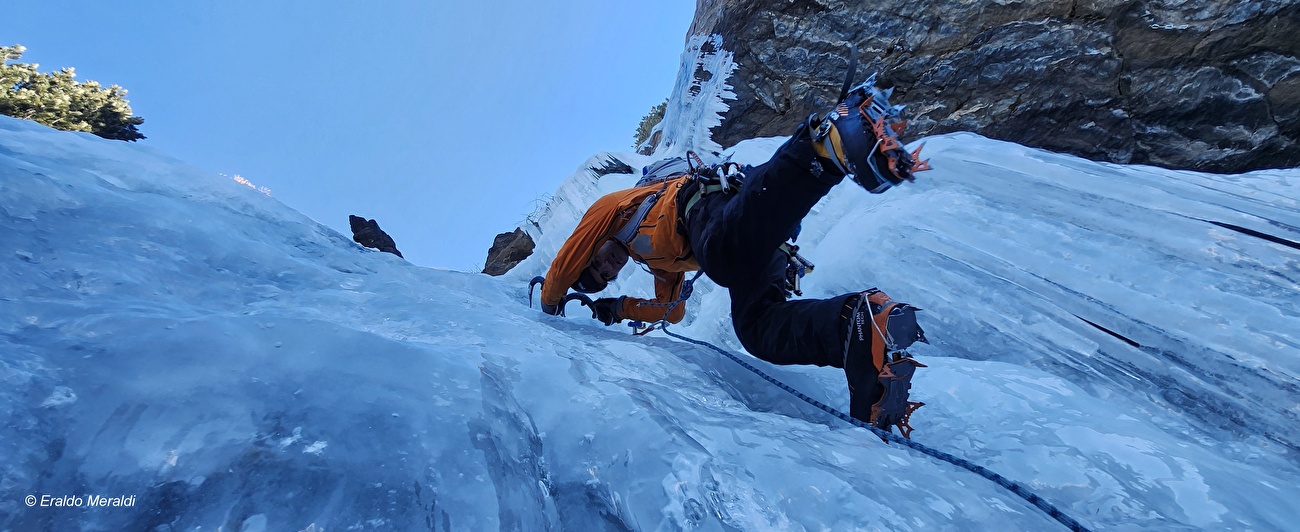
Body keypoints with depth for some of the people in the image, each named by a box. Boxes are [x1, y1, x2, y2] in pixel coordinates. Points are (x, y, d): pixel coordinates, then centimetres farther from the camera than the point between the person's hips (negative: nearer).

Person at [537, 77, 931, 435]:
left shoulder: (608, 208, 32)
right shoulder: (660, 260, 46)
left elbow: (563, 266, 35)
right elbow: (672, 310, 52)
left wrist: (550, 308, 53)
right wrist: (618, 309, 55)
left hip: (704, 202, -7)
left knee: (726, 253, -39)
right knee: (760, 329, -11)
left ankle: (836, 139, -51)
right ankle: (868, 326, -35)